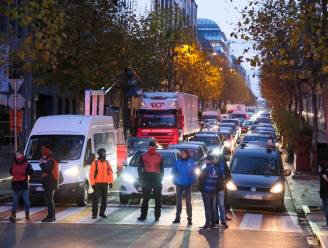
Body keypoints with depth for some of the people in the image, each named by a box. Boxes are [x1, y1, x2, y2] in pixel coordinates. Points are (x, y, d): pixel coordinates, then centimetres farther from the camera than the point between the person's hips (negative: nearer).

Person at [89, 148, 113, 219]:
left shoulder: (107, 163, 7)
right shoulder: (95, 163, -5)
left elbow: (110, 173, 9)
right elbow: (91, 174, -6)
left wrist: (110, 182, 2)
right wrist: (92, 183, -11)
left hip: (105, 184, 4)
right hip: (97, 184, -4)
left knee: (104, 199, 8)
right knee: (96, 199, -4)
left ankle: (102, 213, 18)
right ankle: (94, 214, 2)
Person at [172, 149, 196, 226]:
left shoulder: (191, 162, -1)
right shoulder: (177, 162, 0)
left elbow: (194, 172, 4)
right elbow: (173, 172, 4)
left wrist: (192, 180, -8)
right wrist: (175, 180, -5)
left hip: (188, 185, -1)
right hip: (179, 184, 1)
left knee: (188, 201, 0)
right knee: (178, 201, 8)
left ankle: (190, 218, 3)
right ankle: (177, 217, 17)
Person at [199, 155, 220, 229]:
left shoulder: (206, 169, -14)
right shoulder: (217, 169, 6)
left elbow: (201, 179, -13)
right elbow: (219, 179, 10)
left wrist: (201, 188, 0)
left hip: (206, 190, -6)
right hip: (214, 190, 6)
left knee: (207, 207, -5)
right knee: (213, 207, 11)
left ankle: (208, 223, -8)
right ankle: (213, 223, 12)